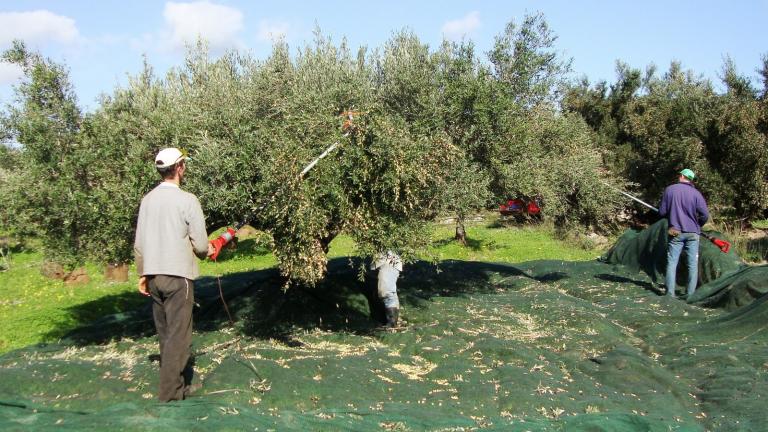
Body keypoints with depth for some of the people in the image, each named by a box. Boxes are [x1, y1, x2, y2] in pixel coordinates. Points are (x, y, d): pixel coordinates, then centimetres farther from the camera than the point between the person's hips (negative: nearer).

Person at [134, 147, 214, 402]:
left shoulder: (147, 200, 7)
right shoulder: (187, 200, -11)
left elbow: (139, 243, 9)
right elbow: (200, 244, -10)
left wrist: (142, 274, 19)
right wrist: (206, 251, 12)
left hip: (153, 275, 7)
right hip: (178, 275, -6)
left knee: (165, 334, 14)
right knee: (178, 336, 0)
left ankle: (179, 383, 23)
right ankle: (169, 391, 0)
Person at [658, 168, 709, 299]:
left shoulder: (669, 190, -3)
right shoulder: (696, 193, -4)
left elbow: (662, 212, -1)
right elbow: (705, 215, -8)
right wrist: (697, 224, 13)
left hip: (675, 232, 0)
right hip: (692, 233, 0)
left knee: (672, 262, 4)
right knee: (693, 264, 7)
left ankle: (670, 293, -1)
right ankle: (690, 293, 7)